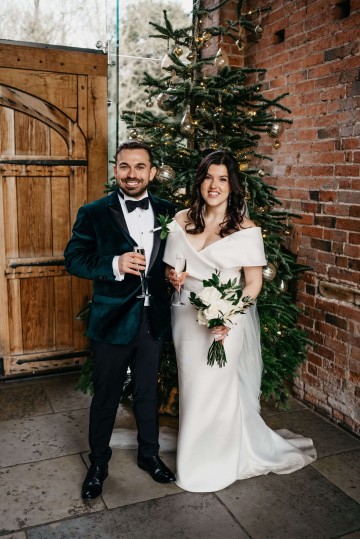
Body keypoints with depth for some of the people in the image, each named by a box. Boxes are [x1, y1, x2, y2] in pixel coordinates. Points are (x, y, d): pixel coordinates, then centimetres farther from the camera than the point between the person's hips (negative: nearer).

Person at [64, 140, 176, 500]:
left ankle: (149, 455, 42)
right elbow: (73, 258, -11)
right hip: (111, 321, -2)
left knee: (147, 393, 20)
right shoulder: (93, 213, -9)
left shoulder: (167, 212, 1)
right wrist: (114, 265, -25)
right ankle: (97, 464, 36)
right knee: (105, 397, 13)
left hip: (153, 320, 3)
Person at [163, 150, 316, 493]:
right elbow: (170, 267, 12)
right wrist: (171, 277, -11)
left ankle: (216, 466, 30)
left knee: (215, 390, 6)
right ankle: (193, 459, 38)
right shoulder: (181, 221, 1)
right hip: (186, 315, 4)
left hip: (226, 319, -4)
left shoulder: (245, 229, -9)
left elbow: (253, 282, -8)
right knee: (191, 388, 15)